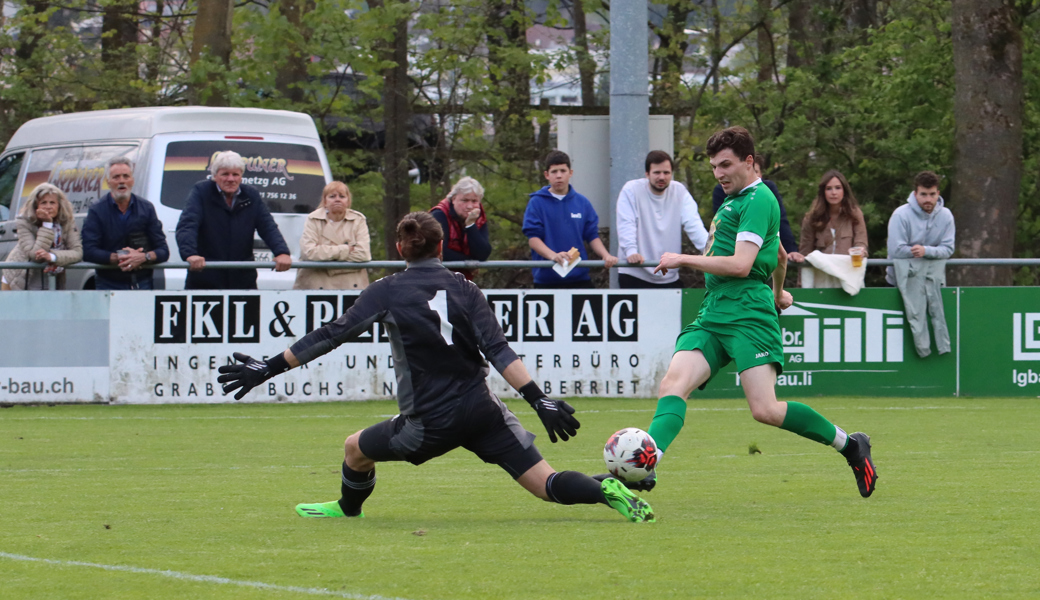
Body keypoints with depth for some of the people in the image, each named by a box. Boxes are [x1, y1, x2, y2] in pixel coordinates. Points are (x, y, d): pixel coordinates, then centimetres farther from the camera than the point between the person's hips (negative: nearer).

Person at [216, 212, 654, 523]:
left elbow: (331, 335, -1)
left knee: (356, 448, 25)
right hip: (482, 410, 3)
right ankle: (606, 492, -22)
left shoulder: (388, 292, 0)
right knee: (546, 484, 1)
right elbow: (499, 351, -3)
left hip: (432, 422, -3)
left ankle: (348, 508, 48)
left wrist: (269, 368, 3)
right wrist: (539, 400, -7)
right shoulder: (463, 289, 8)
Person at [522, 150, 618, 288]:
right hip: (546, 280, -3)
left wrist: (605, 255, -9)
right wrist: (553, 255, -24)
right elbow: (533, 238, -6)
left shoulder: (582, 203, 10)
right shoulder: (536, 203, 0)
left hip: (580, 276, 3)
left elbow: (592, 236, 11)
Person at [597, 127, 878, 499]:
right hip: (712, 315, 9)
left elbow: (740, 265, -16)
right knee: (673, 384, -15)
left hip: (748, 314, -9)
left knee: (766, 410, -17)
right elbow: (780, 255, 39)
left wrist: (682, 260, -7)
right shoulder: (732, 201, 24)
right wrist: (778, 293, 56)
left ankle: (850, 446, 1)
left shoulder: (758, 200, -7)